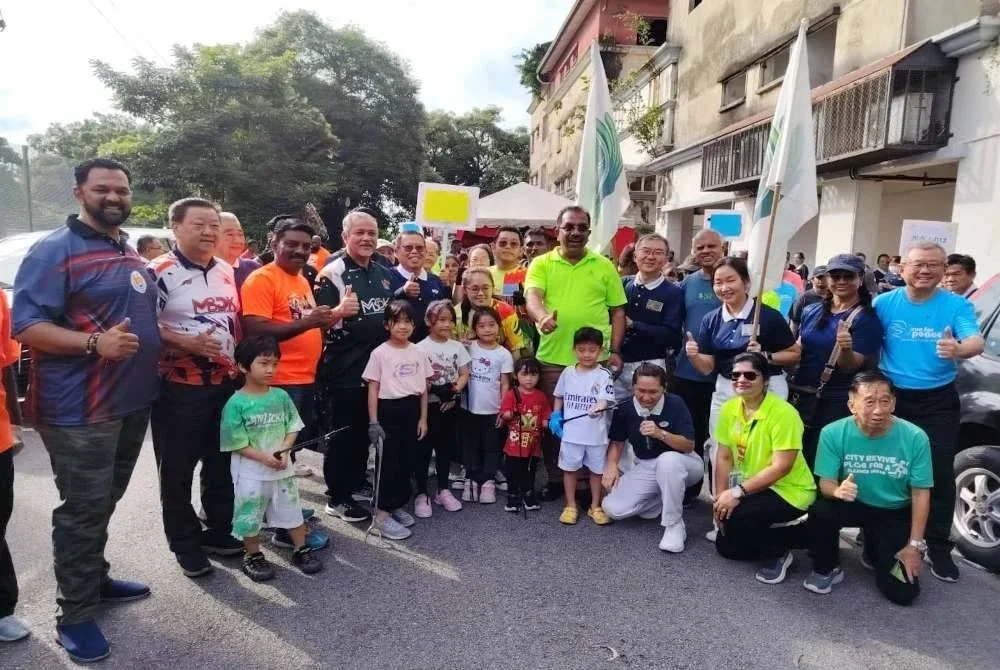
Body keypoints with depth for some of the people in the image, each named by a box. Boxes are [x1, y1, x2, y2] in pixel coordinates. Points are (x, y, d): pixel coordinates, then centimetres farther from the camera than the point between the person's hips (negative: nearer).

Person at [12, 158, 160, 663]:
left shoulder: (132, 254, 14)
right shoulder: (55, 251, -11)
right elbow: (26, 325, -18)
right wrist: (94, 343, -29)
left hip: (132, 401, 8)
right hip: (79, 408, -8)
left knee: (104, 503, 21)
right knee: (83, 509, 1)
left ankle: (94, 579, 38)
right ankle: (75, 614, 17)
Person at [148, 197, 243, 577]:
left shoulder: (227, 271, 9)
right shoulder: (160, 272, -11)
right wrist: (187, 343, -23)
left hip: (226, 383, 6)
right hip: (179, 388, -6)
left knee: (222, 464, 16)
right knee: (178, 469, 7)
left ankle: (219, 531, 31)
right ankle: (185, 543, 22)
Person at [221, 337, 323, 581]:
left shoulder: (281, 396, -2)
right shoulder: (236, 403, -14)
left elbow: (293, 428, 1)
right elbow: (236, 444, -13)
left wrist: (283, 451, -15)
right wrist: (264, 458, -22)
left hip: (282, 469, 4)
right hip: (251, 472, -3)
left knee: (292, 511, 14)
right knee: (250, 517, 10)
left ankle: (301, 550, 31)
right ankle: (253, 557, 31)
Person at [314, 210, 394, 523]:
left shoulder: (384, 273, 10)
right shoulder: (331, 273, -12)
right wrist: (340, 311, -36)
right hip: (343, 369, -7)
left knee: (365, 430, 18)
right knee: (342, 434, 2)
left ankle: (357, 483, 34)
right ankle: (337, 497, 14)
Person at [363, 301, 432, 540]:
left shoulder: (419, 353, 5)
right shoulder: (380, 353, -7)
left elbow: (423, 388, 10)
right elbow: (373, 389, -6)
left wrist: (423, 418, 7)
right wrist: (373, 421, -10)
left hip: (411, 410, 5)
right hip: (389, 409, -5)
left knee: (406, 460, 12)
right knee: (388, 461, -1)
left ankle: (397, 506, 29)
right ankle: (382, 514, 8)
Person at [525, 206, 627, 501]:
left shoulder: (604, 266, 8)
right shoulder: (541, 264, 4)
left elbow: (618, 311, 9)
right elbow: (533, 297, -13)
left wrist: (615, 350, 0)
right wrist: (542, 317, -35)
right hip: (552, 358, 0)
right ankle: (555, 478, 25)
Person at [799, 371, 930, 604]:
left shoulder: (915, 437, -20)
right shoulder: (833, 433, -21)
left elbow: (921, 493, -11)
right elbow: (826, 483, -14)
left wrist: (914, 545, -11)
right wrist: (837, 491, -40)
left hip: (895, 514, 1)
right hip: (854, 505, 0)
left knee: (903, 592, -8)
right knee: (820, 510, -34)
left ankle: (875, 551, 27)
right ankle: (826, 570, -4)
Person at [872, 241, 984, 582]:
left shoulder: (957, 305, -6)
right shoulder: (884, 303, -4)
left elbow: (976, 342, -21)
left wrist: (959, 349, -44)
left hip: (938, 401, 0)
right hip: (892, 397, 1)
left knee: (940, 472, 1)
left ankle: (939, 547, 15)